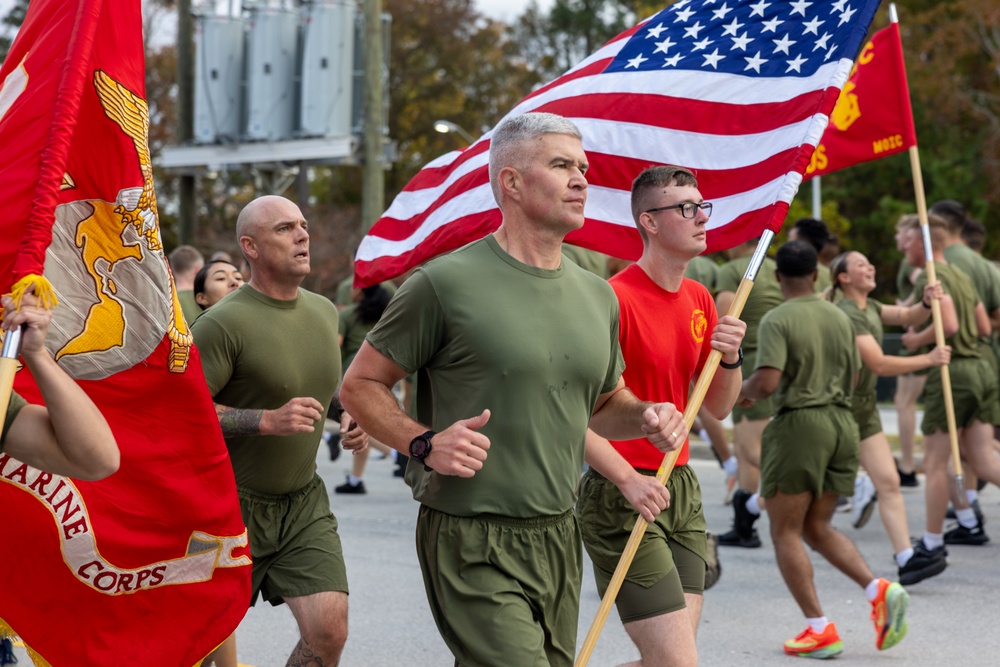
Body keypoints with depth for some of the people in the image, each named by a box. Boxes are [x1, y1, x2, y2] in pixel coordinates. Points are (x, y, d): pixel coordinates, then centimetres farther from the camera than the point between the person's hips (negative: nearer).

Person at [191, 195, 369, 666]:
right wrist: (268, 421, -28)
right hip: (231, 503, -5)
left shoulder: (324, 312, 7)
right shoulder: (224, 323, -17)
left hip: (303, 500, 5)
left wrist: (349, 419, 5)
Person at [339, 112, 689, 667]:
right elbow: (360, 384, -2)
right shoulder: (446, 283, -8)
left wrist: (646, 417, 3)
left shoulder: (597, 297, 12)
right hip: (474, 549, -7)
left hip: (559, 540, 7)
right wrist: (425, 443, -18)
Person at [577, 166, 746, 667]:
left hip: (683, 491, 8)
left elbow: (718, 408, 17)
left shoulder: (699, 300, 11)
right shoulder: (616, 298, -14)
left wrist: (730, 358, -2)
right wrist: (626, 477, -25)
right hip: (622, 496, -8)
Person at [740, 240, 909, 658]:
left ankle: (819, 629, -1)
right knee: (818, 528, 16)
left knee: (785, 532, 4)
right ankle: (879, 590, -4)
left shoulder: (777, 321, -11)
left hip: (798, 424, -7)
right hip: (841, 422, 7)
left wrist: (744, 390, 1)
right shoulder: (840, 318, 9)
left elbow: (767, 382, -20)